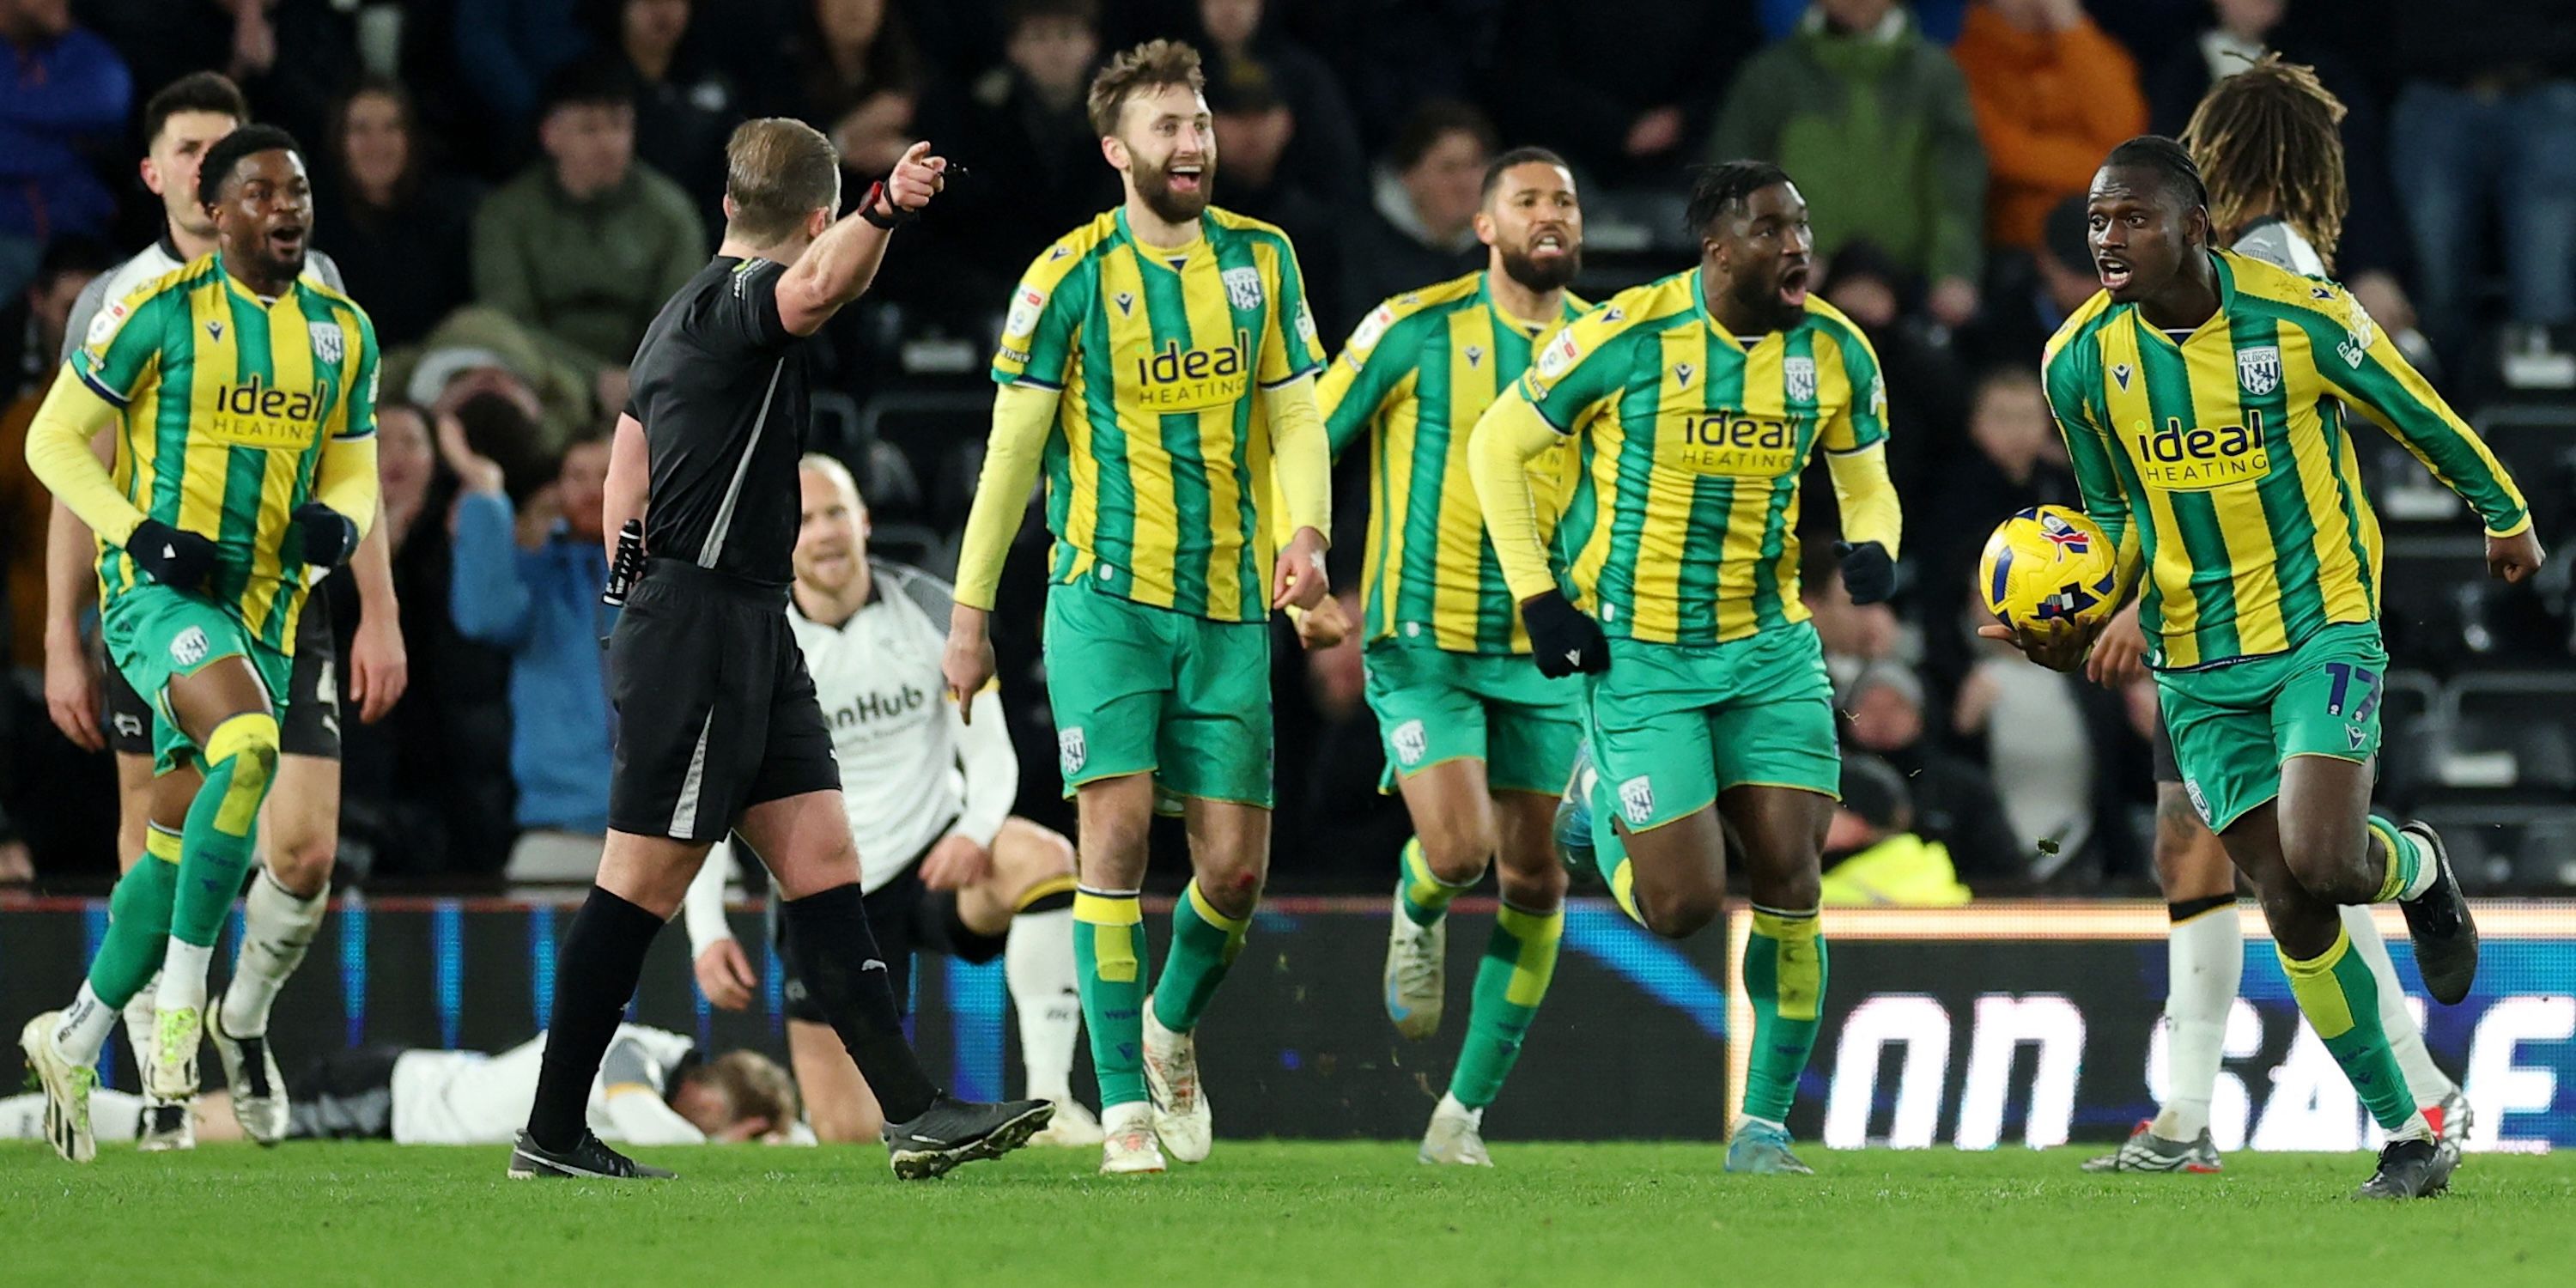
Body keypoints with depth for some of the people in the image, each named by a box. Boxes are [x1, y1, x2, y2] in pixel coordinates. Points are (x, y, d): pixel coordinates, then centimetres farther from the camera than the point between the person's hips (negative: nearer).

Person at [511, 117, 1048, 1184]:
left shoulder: (683, 315, 18)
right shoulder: (738, 298, -11)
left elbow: (624, 489, 22)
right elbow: (815, 286, -37)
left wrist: (641, 607, 25)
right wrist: (885, 213, -53)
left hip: (751, 636, 10)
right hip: (704, 627, -10)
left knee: (822, 863, 4)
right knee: (644, 885, -5)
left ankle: (912, 1111, 1)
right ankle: (552, 1135, 1)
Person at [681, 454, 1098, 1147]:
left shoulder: (931, 611, -4)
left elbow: (990, 752, -2)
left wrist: (975, 832, -24)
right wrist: (706, 933, -15)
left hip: (936, 859, 0)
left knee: (1043, 859, -36)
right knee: (852, 1138, -8)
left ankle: (1049, 1100, -32)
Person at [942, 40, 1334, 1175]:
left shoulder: (1260, 259, 7)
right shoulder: (1070, 277, -5)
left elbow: (1295, 416, 9)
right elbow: (1012, 448, -1)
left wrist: (1305, 531, -11)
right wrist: (970, 610, 0)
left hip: (1228, 608, 3)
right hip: (1106, 598, -3)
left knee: (1235, 866, 1)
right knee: (1117, 827, -14)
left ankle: (1174, 1026, 32)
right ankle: (1124, 1102, -9)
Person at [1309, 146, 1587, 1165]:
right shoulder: (1416, 330, -5)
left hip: (1547, 652, 4)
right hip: (1424, 641, -4)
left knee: (1532, 874, 3)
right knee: (1459, 851, -19)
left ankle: (1466, 1109, 13)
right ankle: (1416, 913, 20)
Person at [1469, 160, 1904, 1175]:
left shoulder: (1835, 353, -2)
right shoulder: (1627, 337, -16)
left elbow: (1864, 480, 15)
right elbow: (1497, 446, -4)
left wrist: (1871, 546, -9)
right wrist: (1538, 597, -9)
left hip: (1767, 646, 4)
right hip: (1636, 653, -4)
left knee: (1788, 877, -5)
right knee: (1682, 904, -8)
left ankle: (1766, 1122, 7)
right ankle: (1599, 799, 27)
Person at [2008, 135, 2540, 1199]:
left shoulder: (2301, 315, -14)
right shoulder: (2079, 361, -4)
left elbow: (2421, 420, 3)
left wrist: (2506, 516, 16)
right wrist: (2085, 616, -7)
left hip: (2322, 630, -3)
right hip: (2198, 665, 3)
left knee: (2319, 864, -22)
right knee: (2292, 910, 0)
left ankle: (2412, 866, 16)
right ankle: (2408, 1136, 13)